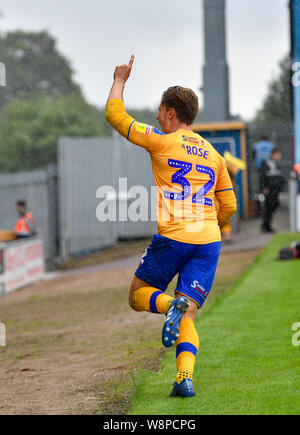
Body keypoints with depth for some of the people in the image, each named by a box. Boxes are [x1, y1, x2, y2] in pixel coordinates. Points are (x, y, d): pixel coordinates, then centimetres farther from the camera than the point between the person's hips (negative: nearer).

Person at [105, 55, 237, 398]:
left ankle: (170, 305, -17)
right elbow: (229, 208, 18)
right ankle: (185, 377, -19)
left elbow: (114, 115, 8)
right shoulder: (213, 154, 17)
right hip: (208, 241, 4)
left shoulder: (162, 141, 1)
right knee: (187, 317, 4)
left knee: (138, 295, 16)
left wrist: (120, 81, 22)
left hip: (172, 237, -4)